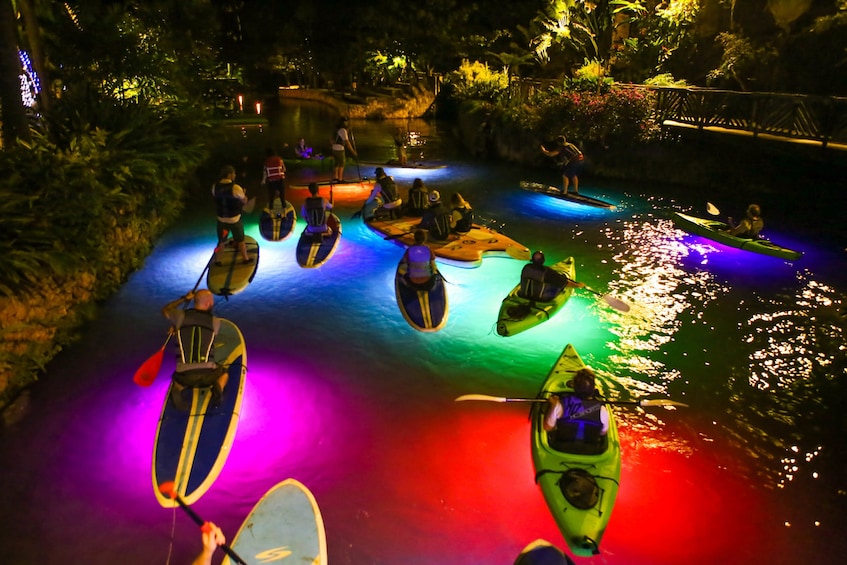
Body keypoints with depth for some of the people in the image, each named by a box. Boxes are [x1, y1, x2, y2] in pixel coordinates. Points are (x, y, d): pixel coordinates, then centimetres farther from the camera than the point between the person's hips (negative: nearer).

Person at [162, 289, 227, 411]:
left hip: (184, 374, 1)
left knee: (176, 379, 37)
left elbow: (165, 310, 23)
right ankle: (218, 387, -2)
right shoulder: (215, 322, 1)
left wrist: (184, 299, 33)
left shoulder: (181, 316, 1)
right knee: (224, 373, 32)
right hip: (207, 373, -1)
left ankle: (177, 389, 2)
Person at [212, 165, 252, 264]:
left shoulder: (215, 187, -6)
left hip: (221, 218, 4)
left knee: (221, 241, 18)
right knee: (240, 240, 15)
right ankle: (245, 258, 30)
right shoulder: (235, 188, -21)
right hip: (234, 219, -4)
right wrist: (243, 194, 15)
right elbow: (245, 201, -7)